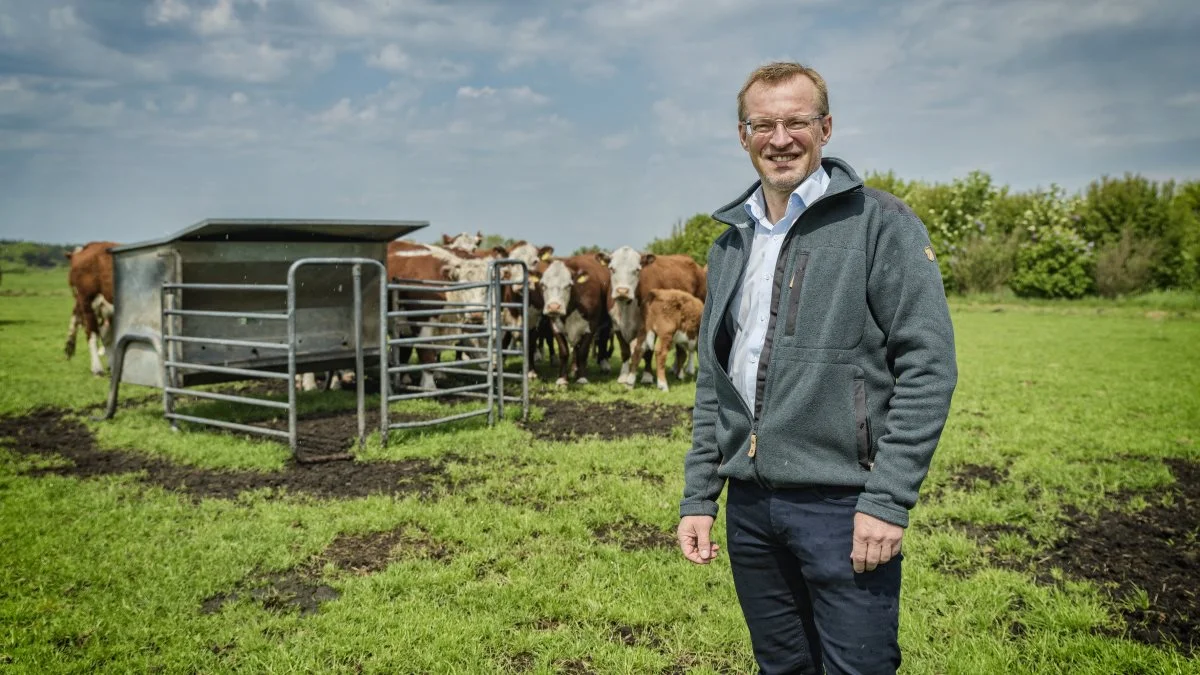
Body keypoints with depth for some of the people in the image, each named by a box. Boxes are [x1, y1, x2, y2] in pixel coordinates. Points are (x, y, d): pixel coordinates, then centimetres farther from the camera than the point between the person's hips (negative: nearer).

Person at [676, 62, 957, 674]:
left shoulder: (880, 224, -5)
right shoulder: (730, 242, 12)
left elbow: (928, 364, -11)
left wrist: (889, 501, -16)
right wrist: (698, 497, 10)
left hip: (842, 503, -5)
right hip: (749, 503, 5)